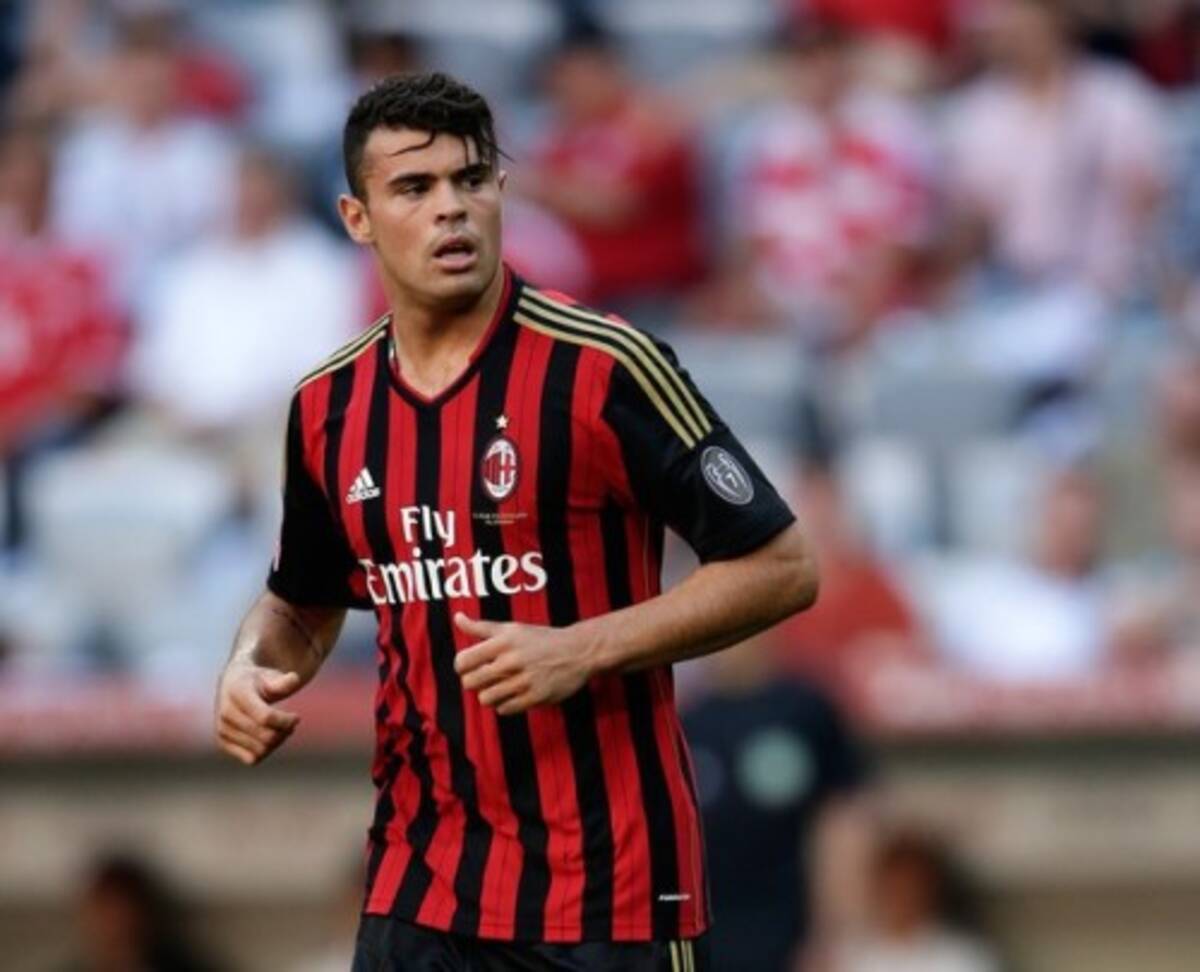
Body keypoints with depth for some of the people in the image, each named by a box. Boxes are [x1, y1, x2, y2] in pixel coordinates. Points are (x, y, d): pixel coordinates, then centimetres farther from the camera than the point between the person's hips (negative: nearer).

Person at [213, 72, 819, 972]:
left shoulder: (604, 369, -11)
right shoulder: (327, 406, 5)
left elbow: (781, 568, -10)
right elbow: (304, 602, 23)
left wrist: (583, 649, -18)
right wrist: (252, 670, 1)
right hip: (416, 887, 5)